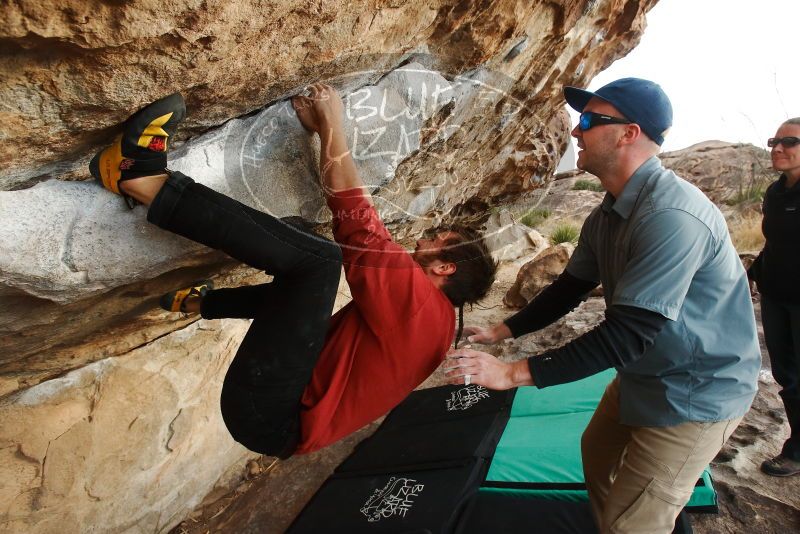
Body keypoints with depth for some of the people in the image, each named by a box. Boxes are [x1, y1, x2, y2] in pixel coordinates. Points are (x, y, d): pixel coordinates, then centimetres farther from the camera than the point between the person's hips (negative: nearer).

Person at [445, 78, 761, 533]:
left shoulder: (672, 216, -32)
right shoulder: (607, 216, 0)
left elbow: (628, 333, -35)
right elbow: (571, 287, 8)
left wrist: (515, 373, -34)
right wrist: (502, 331, 3)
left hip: (696, 391, -9)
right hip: (644, 374, 9)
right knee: (597, 454, 26)